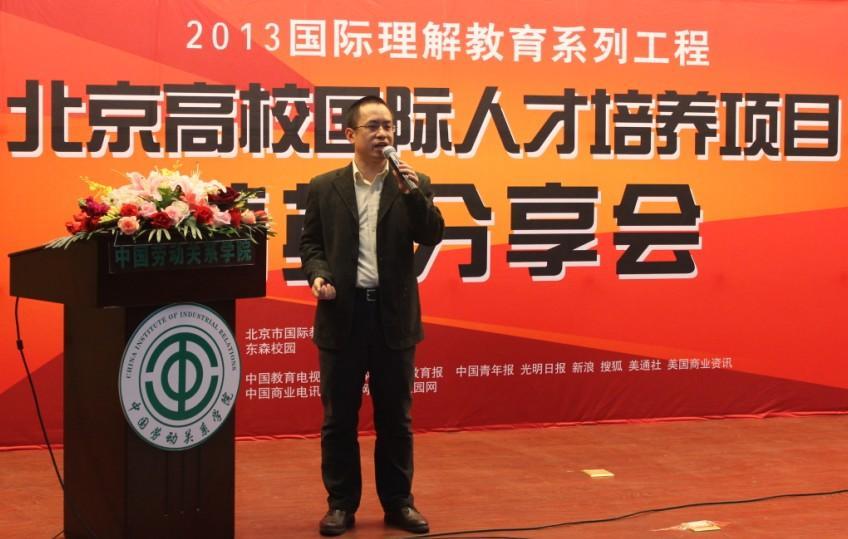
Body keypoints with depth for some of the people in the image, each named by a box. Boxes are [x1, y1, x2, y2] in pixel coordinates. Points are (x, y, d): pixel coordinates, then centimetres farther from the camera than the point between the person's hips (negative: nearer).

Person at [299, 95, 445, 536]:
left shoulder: (413, 184, 5)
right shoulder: (324, 187, 5)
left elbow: (432, 236, -5)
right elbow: (311, 244, 7)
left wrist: (412, 192, -18)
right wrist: (318, 275, -12)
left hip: (394, 314, 1)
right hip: (343, 313, 0)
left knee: (395, 416, 8)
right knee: (339, 417, 6)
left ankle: (398, 501, 18)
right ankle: (341, 503, 15)